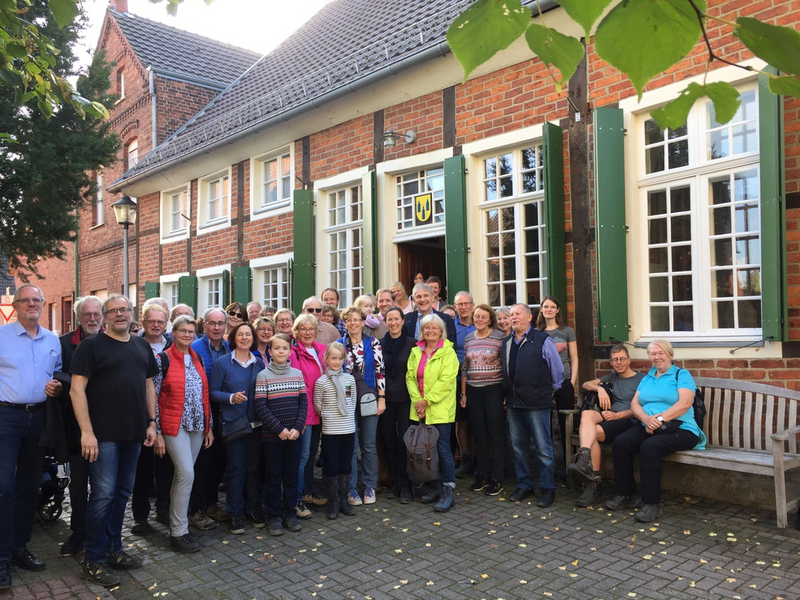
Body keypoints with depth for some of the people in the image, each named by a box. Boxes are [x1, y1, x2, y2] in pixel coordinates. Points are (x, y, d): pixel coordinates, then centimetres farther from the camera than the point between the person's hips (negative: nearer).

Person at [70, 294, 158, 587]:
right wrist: (87, 432, -17)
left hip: (134, 433, 6)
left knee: (122, 493, 14)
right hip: (103, 434, -5)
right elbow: (77, 389, -11)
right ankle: (94, 560, 11)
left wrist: (152, 423, 9)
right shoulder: (91, 345, -6)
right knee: (103, 494, -2)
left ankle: (114, 550, 27)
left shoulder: (142, 346, 11)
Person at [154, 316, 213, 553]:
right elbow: (154, 397, -8)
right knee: (186, 474, -11)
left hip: (197, 425, 5)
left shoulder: (198, 360, 11)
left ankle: (175, 520, 23)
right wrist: (156, 432, -11)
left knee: (183, 474, 11)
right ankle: (178, 532, -1)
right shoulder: (163, 359, -6)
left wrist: (209, 427, 11)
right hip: (174, 425, -5)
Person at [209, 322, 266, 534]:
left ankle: (254, 508, 23)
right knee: (236, 468, 2)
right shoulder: (222, 364, -2)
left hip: (256, 423, 3)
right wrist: (231, 398, -19)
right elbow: (213, 391, -3)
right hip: (232, 423, -3)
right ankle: (235, 513, 16)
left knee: (255, 467, 7)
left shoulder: (259, 364, 8)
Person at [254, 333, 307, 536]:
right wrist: (279, 429, -13)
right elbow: (261, 407, -9)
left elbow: (303, 403, 4)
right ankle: (274, 517, 17)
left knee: (291, 474, 10)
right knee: (273, 476, 5)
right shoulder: (263, 376, -4)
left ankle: (289, 513, 22)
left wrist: (298, 428, -8)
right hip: (271, 435, -3)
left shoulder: (297, 374, 4)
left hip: (294, 434, 3)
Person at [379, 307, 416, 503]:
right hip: (385, 399, 2)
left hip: (405, 399, -2)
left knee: (404, 441, -1)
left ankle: (405, 486, 9)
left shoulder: (411, 344, 0)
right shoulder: (379, 344, 5)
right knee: (389, 441, 8)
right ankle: (393, 483, 21)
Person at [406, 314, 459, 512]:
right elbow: (410, 377, 6)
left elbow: (446, 380, -13)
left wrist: (427, 400, -15)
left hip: (440, 409, -5)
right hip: (420, 409, 5)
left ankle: (448, 491, 3)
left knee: (443, 448, -5)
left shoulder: (448, 352, -5)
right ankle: (436, 486, 22)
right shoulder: (416, 352, 11)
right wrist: (417, 400, -7)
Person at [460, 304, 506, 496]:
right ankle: (482, 475, 22)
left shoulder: (500, 337, -5)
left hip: (494, 390, -4)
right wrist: (463, 393, 10)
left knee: (496, 434, 1)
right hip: (473, 391, 4)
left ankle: (496, 479, 10)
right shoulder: (468, 338, 9)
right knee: (479, 434, 11)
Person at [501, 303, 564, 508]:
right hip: (514, 403, 6)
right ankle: (524, 485, 26)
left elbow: (558, 369, 0)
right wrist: (508, 394, 14)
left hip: (536, 403, -6)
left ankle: (548, 489, 13)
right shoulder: (506, 343, 11)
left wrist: (549, 390, 8)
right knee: (518, 446, 13)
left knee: (543, 448, 1)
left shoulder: (542, 340, -6)